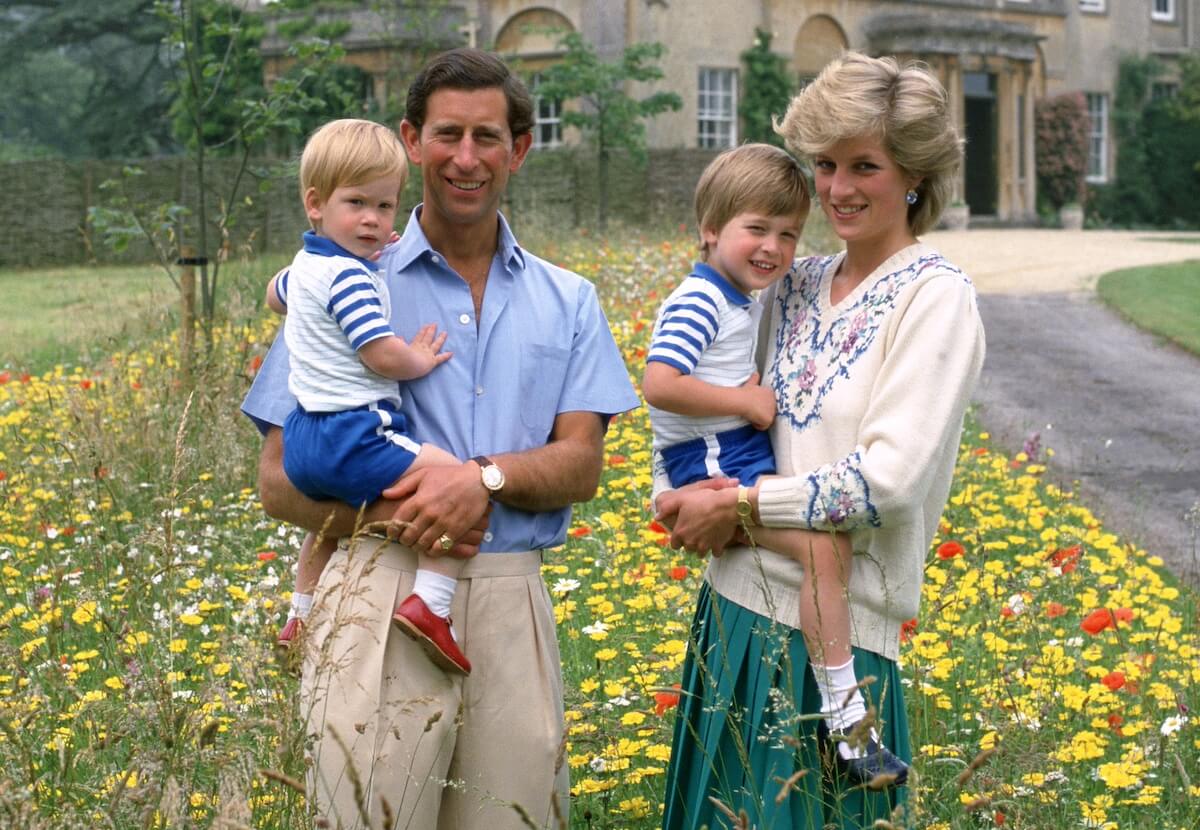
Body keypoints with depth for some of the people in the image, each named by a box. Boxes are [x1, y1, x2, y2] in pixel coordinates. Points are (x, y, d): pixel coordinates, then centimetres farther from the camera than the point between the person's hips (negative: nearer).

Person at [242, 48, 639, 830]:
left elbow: (582, 465, 5)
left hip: (512, 599, 3)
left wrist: (488, 476, -15)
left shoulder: (567, 301, 13)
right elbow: (280, 480, 3)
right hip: (384, 594, -2)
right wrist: (381, 514, -16)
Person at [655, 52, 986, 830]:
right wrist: (682, 495, -5)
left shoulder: (935, 297, -9)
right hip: (737, 602, 6)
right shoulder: (796, 285, 10)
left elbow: (892, 476, -18)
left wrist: (740, 507, -13)